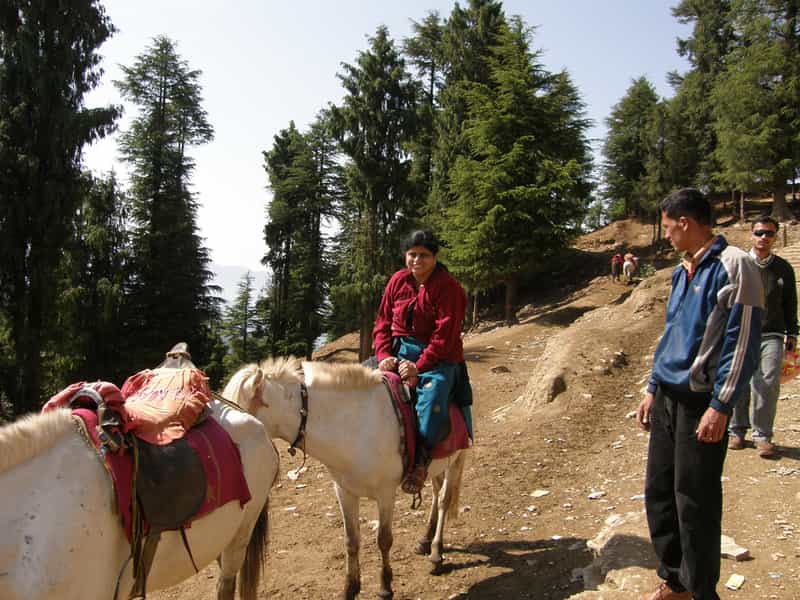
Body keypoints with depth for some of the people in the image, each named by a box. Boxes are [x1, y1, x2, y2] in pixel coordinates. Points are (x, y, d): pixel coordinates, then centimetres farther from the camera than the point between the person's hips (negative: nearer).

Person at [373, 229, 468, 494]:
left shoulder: (449, 288, -8)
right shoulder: (398, 281, 8)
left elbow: (444, 335, -15)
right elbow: (383, 323, 9)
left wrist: (419, 366, -23)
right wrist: (384, 355, -8)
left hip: (437, 357, -5)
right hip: (400, 350, 6)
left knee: (432, 392, -34)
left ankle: (420, 459, -27)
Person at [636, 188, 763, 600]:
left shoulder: (732, 265, -11)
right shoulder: (682, 271, 14)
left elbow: (743, 342, -15)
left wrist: (720, 407, -17)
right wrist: (653, 390, 19)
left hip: (701, 403, -8)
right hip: (668, 398, 8)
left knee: (694, 504, 1)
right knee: (658, 493, 13)